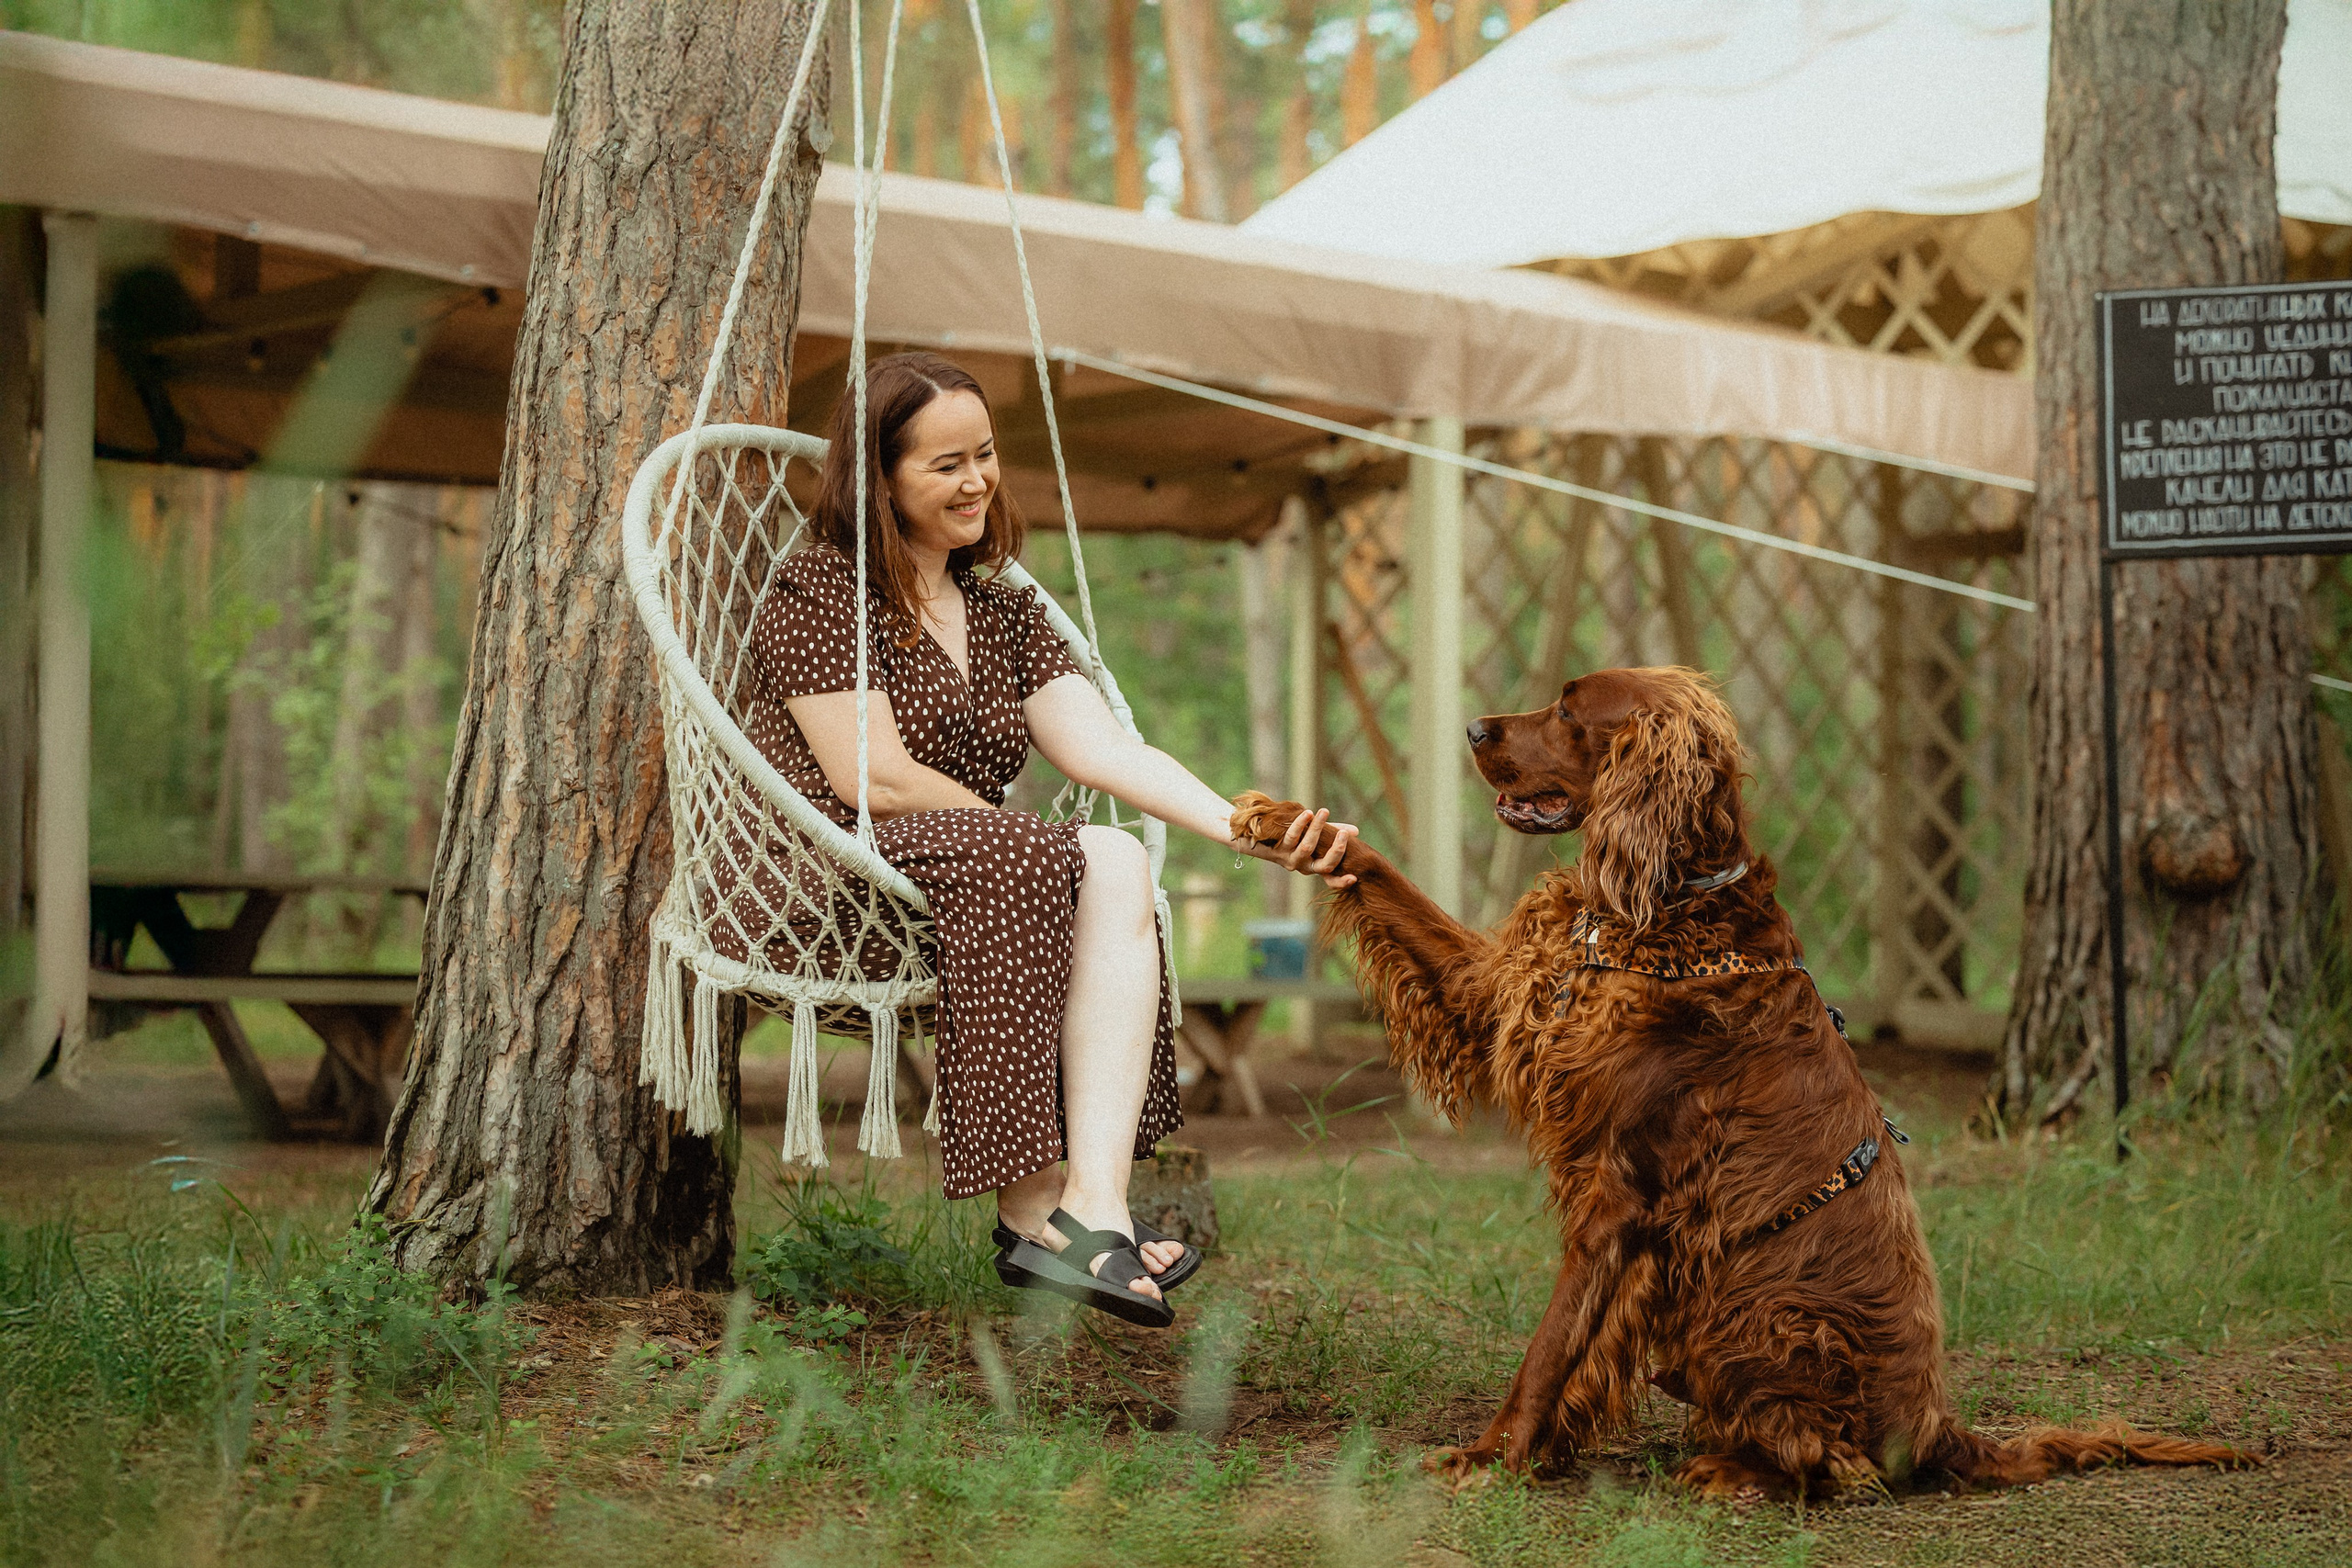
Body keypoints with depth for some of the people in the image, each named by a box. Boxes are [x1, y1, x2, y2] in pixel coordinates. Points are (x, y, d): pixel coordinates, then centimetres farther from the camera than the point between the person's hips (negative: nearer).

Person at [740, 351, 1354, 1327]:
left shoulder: (1004, 614, 18)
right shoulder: (819, 591, -3)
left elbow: (1106, 750, 4)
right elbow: (874, 782, -13)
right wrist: (1038, 843, -6)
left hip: (982, 877, 7)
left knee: (1119, 867, -24)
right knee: (1036, 867, -33)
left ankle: (1093, 1203, -38)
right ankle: (1034, 1211, -32)